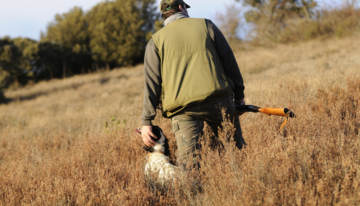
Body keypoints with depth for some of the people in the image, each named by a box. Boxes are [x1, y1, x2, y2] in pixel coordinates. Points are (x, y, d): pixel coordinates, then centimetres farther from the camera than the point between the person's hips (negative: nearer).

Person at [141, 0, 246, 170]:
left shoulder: (156, 40, 11)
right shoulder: (205, 25, 13)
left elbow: (151, 82, 4)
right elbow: (229, 62, 12)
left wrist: (147, 121, 3)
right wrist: (239, 95, 19)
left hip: (183, 108, 0)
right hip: (218, 99, 1)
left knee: (187, 164, -7)